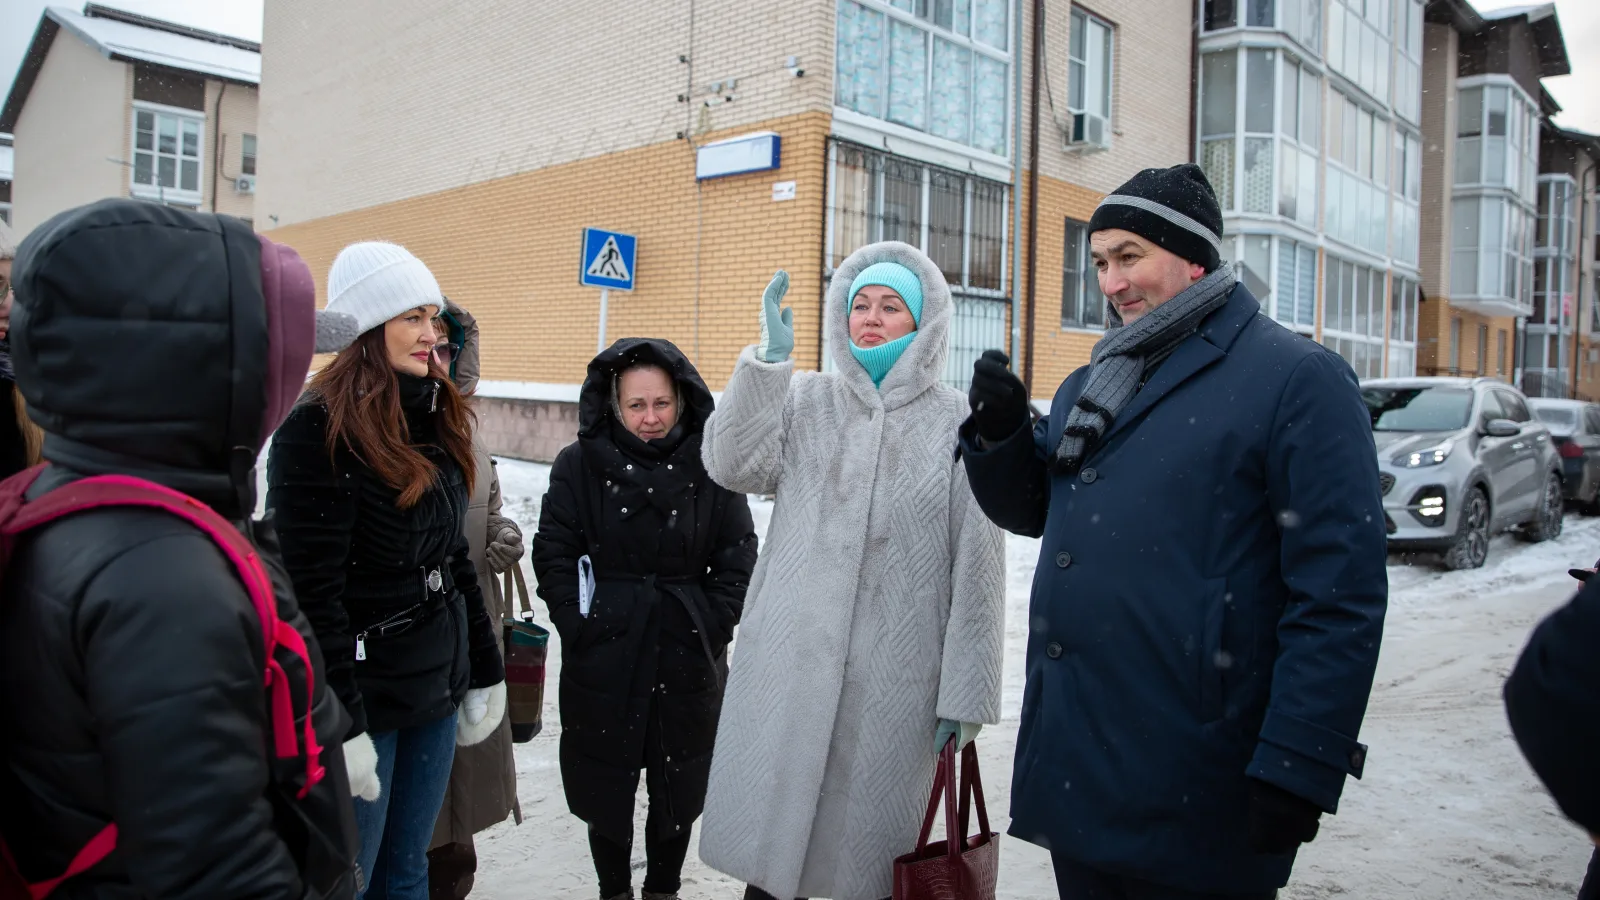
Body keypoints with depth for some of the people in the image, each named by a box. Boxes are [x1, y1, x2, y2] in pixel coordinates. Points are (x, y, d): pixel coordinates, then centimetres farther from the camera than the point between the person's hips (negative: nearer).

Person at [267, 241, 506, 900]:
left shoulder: (436, 419, 9)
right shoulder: (317, 430, -15)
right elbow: (311, 591, -18)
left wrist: (486, 672, 13)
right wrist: (341, 726, -19)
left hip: (436, 694, 7)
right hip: (364, 696, -7)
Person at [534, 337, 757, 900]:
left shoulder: (711, 468, -2)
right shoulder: (580, 464, -3)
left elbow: (737, 558, 1)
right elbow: (554, 554, -1)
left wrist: (711, 628, -6)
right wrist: (580, 626, -8)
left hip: (688, 662, 1)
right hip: (602, 659, 0)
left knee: (679, 789, 14)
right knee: (606, 787, 13)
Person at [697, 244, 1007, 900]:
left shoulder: (958, 421, -2)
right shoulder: (805, 399, 7)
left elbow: (978, 568, -3)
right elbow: (733, 466, -7)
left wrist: (965, 692, -5)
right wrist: (768, 358, -13)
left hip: (895, 678, -2)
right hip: (788, 664, 2)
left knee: (869, 846, 10)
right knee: (768, 831, 9)